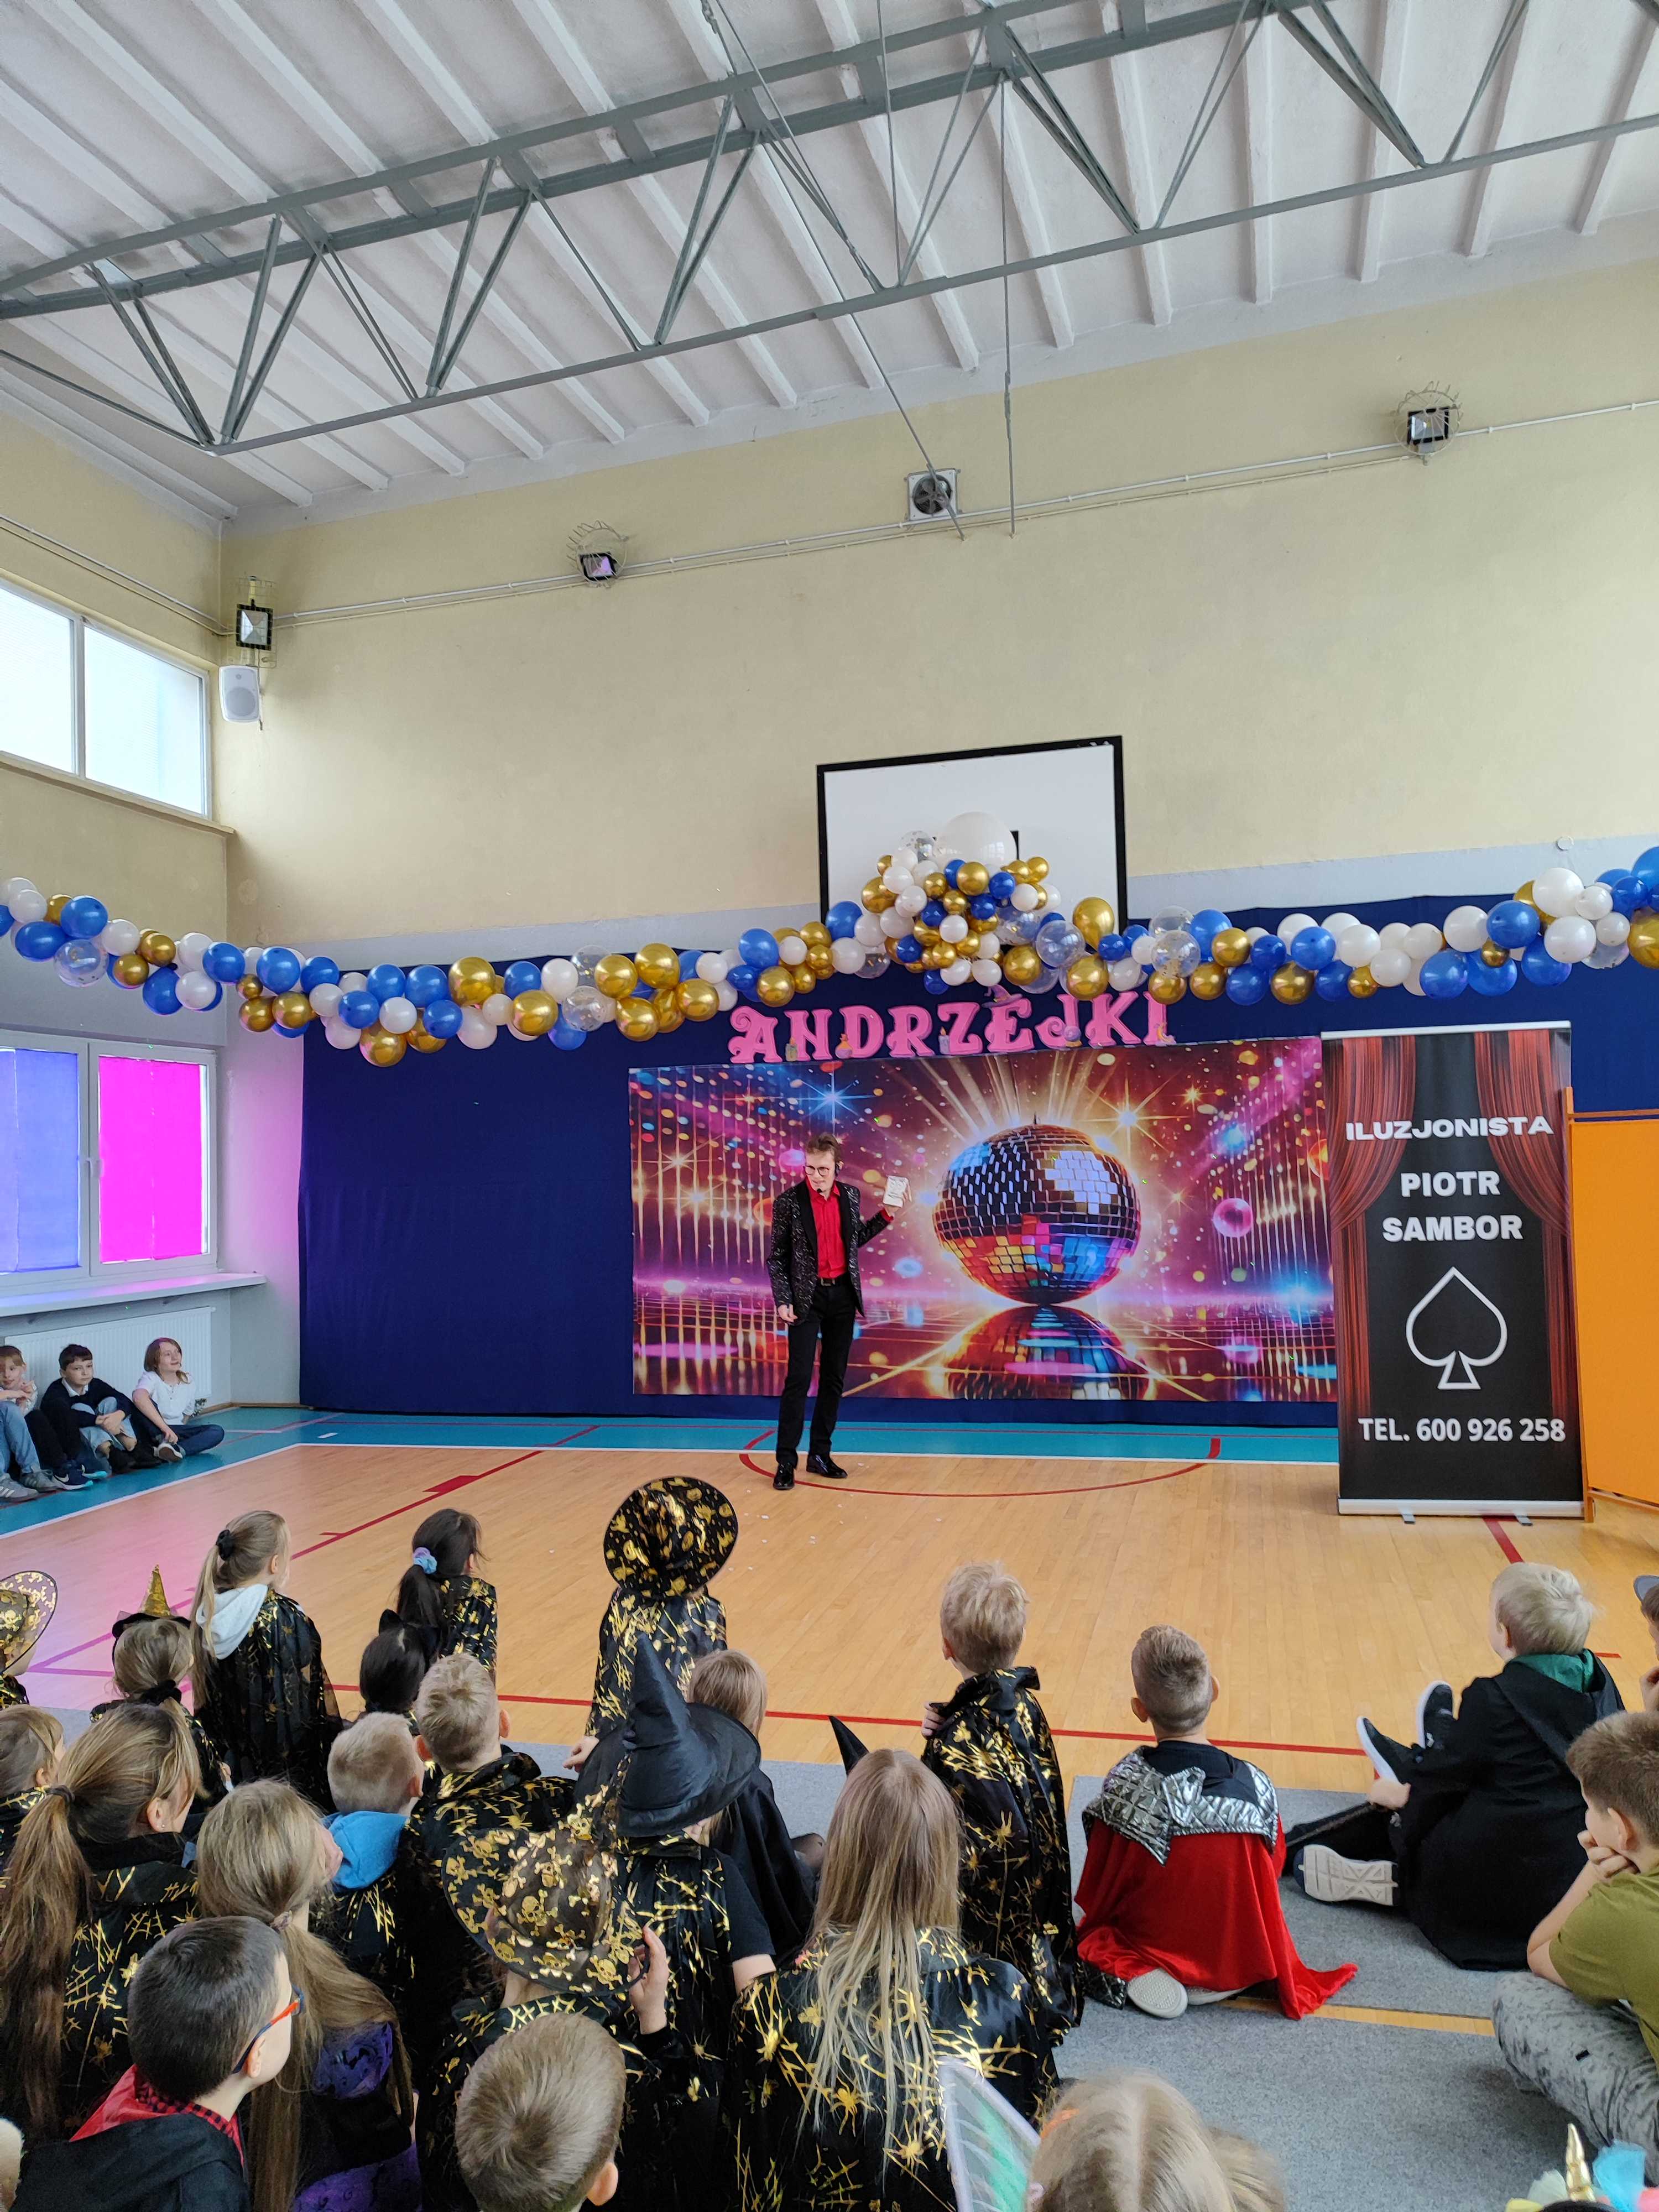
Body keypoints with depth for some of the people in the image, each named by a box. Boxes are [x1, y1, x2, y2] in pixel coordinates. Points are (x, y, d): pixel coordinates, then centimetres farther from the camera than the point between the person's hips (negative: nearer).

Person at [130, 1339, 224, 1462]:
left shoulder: (188, 1384, 1)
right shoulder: (151, 1378, -16)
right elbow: (139, 1397, -40)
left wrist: (175, 1435, 1)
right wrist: (165, 1428, -45)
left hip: (176, 1431, 5)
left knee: (217, 1431, -18)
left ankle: (178, 1449, -38)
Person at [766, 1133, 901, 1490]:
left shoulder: (849, 1196, 3)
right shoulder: (789, 1202, -9)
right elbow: (776, 1257, -5)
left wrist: (886, 1216, 8)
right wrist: (783, 1301, -13)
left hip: (843, 1297, 5)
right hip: (807, 1299, -4)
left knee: (834, 1379, 9)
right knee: (799, 1379, -7)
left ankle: (820, 1455, 19)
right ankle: (786, 1461, 0)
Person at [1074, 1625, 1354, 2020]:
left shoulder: (1125, 1787, -24)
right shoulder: (1255, 1788, -20)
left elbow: (1096, 1895, -11)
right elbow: (1271, 1873, -2)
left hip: (1149, 1951, -3)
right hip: (1238, 1969, 3)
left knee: (1087, 1929, 22)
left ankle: (1136, 1979, -3)